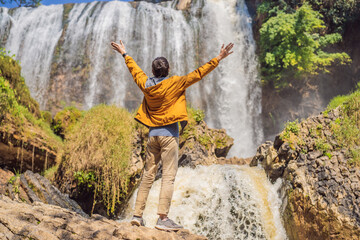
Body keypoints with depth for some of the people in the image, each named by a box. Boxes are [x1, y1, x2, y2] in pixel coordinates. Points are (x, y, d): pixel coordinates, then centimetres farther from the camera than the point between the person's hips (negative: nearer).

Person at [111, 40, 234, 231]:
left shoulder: (146, 85, 6)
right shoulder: (174, 83, -7)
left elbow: (134, 69, 22)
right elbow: (197, 74, -9)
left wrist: (124, 54, 38)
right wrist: (218, 59, -5)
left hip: (153, 134, 6)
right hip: (169, 134, -5)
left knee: (148, 175, 11)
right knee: (168, 176, -5)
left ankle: (137, 215, 14)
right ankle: (163, 218, -9)